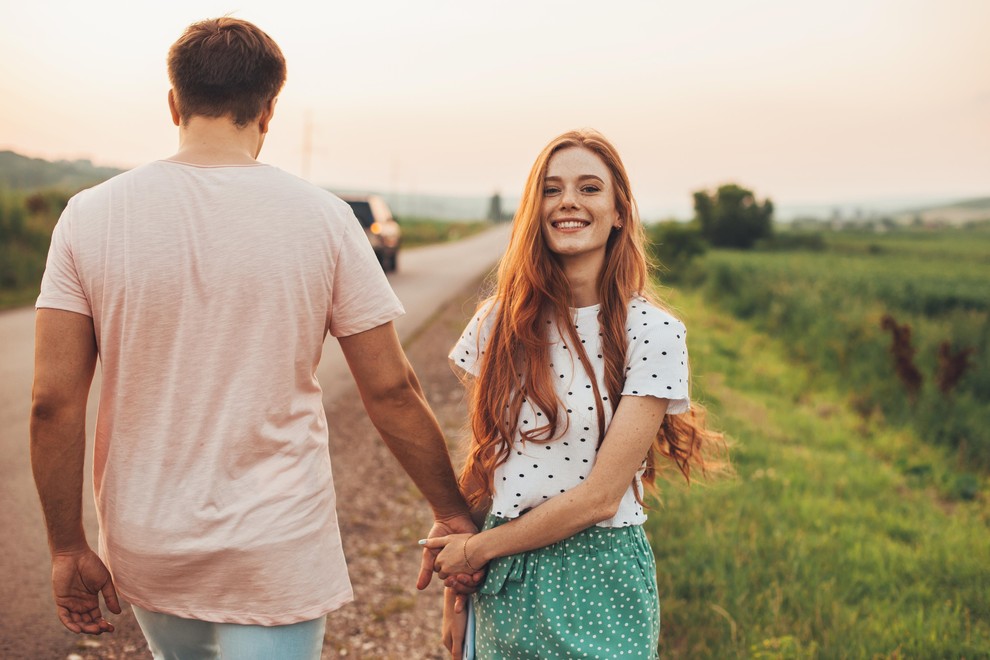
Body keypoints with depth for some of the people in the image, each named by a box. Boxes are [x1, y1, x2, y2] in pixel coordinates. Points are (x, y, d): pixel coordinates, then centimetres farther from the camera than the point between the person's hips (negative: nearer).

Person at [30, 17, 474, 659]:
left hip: (146, 551, 3)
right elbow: (392, 390, -7)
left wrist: (69, 548, 3)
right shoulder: (321, 217, -10)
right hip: (278, 557, -3)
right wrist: (453, 513, 5)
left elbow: (54, 402, -8)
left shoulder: (90, 215, -6)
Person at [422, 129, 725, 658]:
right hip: (501, 583, 3)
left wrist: (476, 549, -9)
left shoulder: (653, 332, -12)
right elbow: (479, 461, 5)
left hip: (596, 583, -3)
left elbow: (600, 496, -15)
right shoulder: (500, 322, -1)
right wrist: (454, 590, 5)